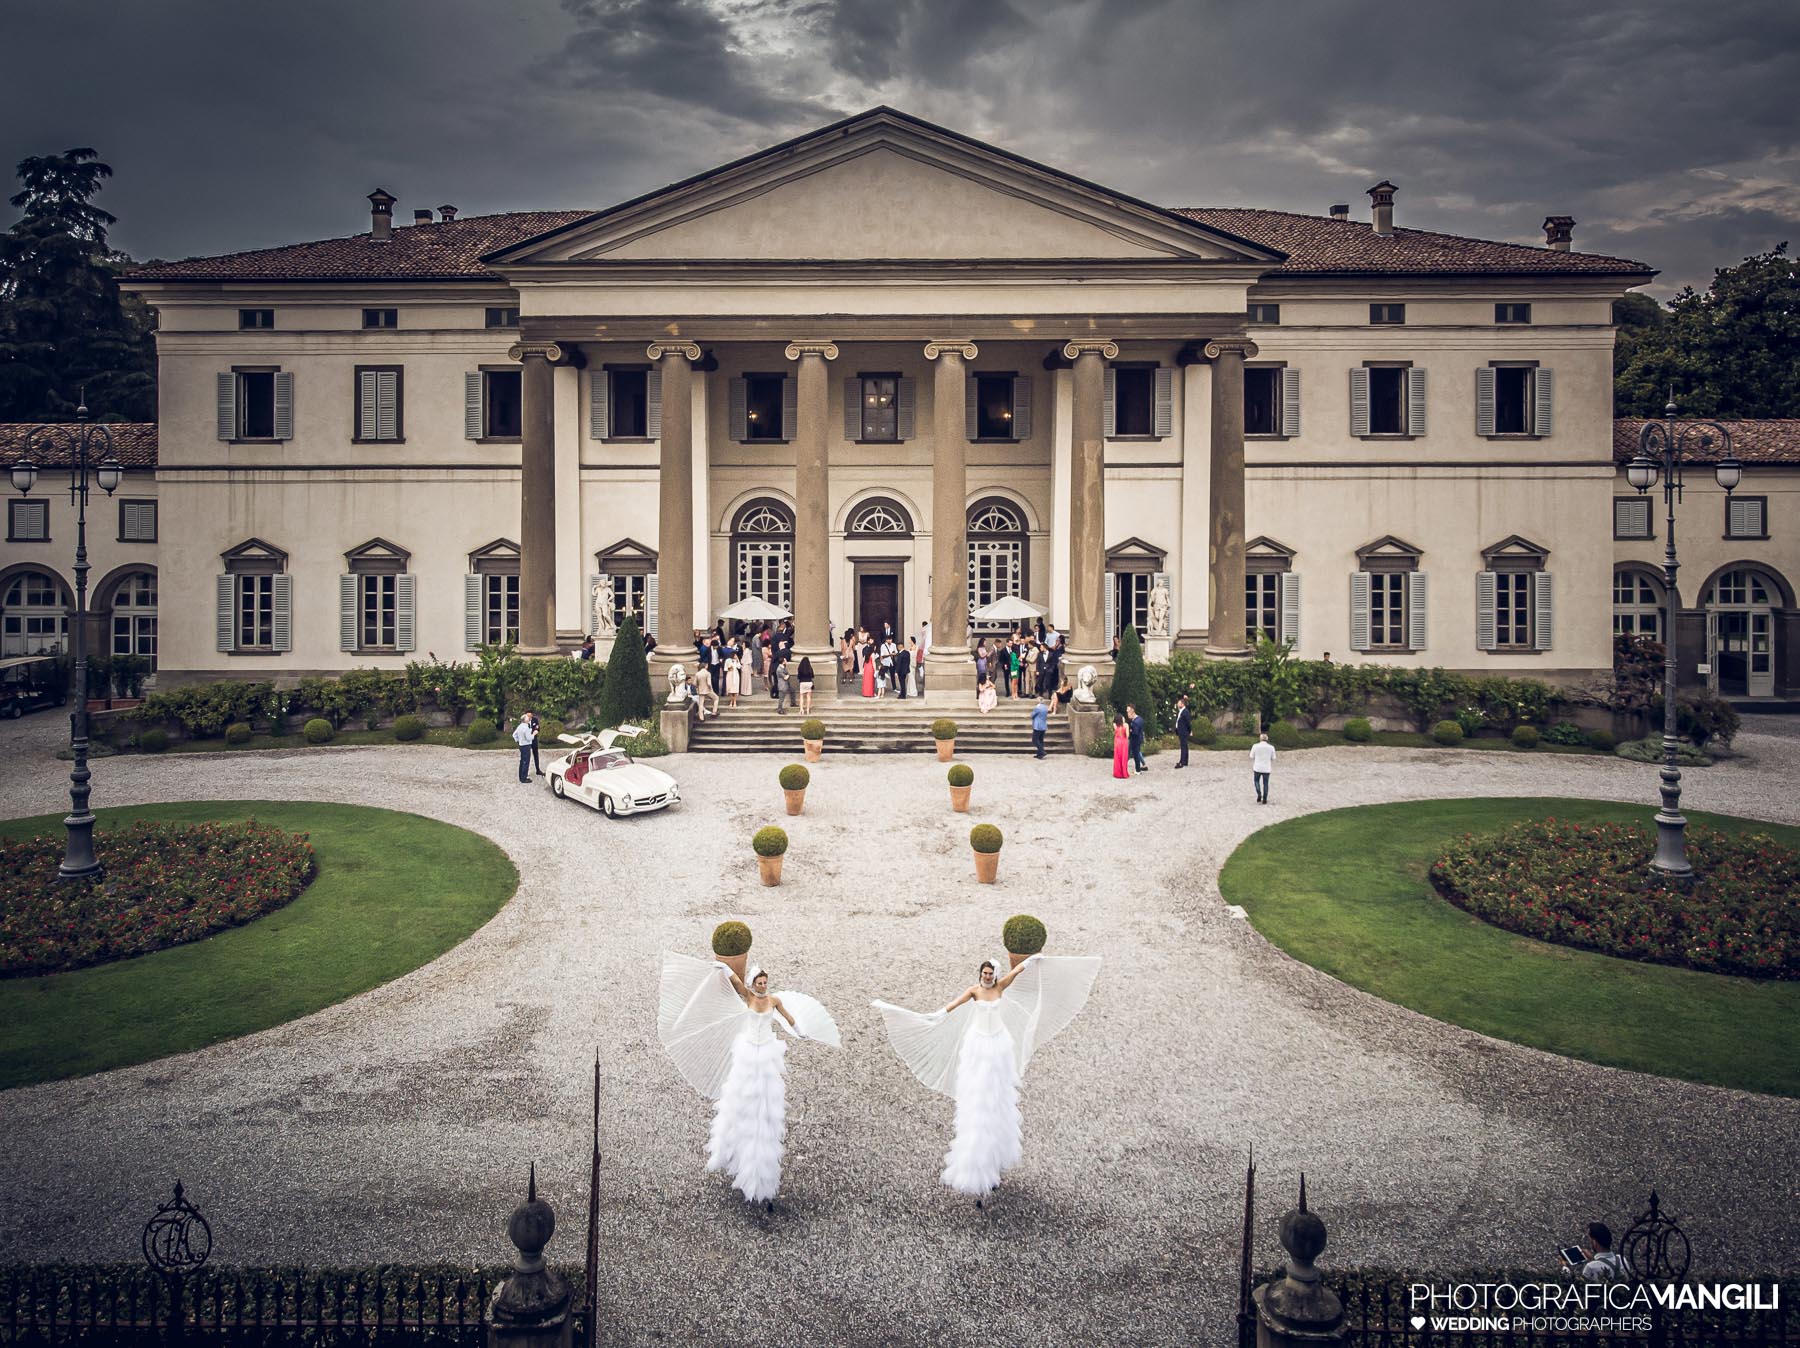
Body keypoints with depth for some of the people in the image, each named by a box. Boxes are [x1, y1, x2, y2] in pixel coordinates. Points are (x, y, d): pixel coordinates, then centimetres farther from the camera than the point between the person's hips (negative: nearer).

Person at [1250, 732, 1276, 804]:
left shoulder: (1255, 746, -5)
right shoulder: (1271, 747, -2)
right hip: (1266, 769, 1)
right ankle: (1264, 800, 14)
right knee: (1265, 783, 11)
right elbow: (1273, 759, 5)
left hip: (1257, 768, -1)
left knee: (1256, 780, 21)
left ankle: (1259, 794, 3)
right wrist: (1272, 768, 18)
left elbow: (1252, 758, -1)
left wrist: (1251, 768, 9)